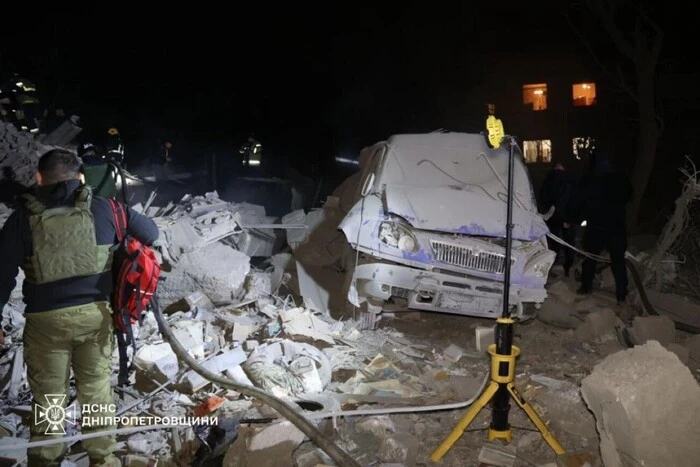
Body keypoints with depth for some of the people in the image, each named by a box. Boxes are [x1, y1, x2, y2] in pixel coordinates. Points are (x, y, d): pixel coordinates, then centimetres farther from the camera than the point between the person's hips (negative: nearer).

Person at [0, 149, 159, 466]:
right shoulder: (101, 209, 1)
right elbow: (149, 232, 8)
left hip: (45, 319, -1)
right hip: (95, 314, 1)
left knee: (48, 396, 13)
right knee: (97, 390, 13)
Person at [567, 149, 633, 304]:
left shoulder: (587, 181, -10)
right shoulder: (621, 179, -3)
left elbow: (576, 203, -5)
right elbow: (628, 197, 16)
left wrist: (571, 219, 10)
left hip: (595, 227, -1)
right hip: (617, 226, 1)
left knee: (590, 257, 16)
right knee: (618, 260, 7)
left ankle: (586, 287, 25)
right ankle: (621, 295, 6)